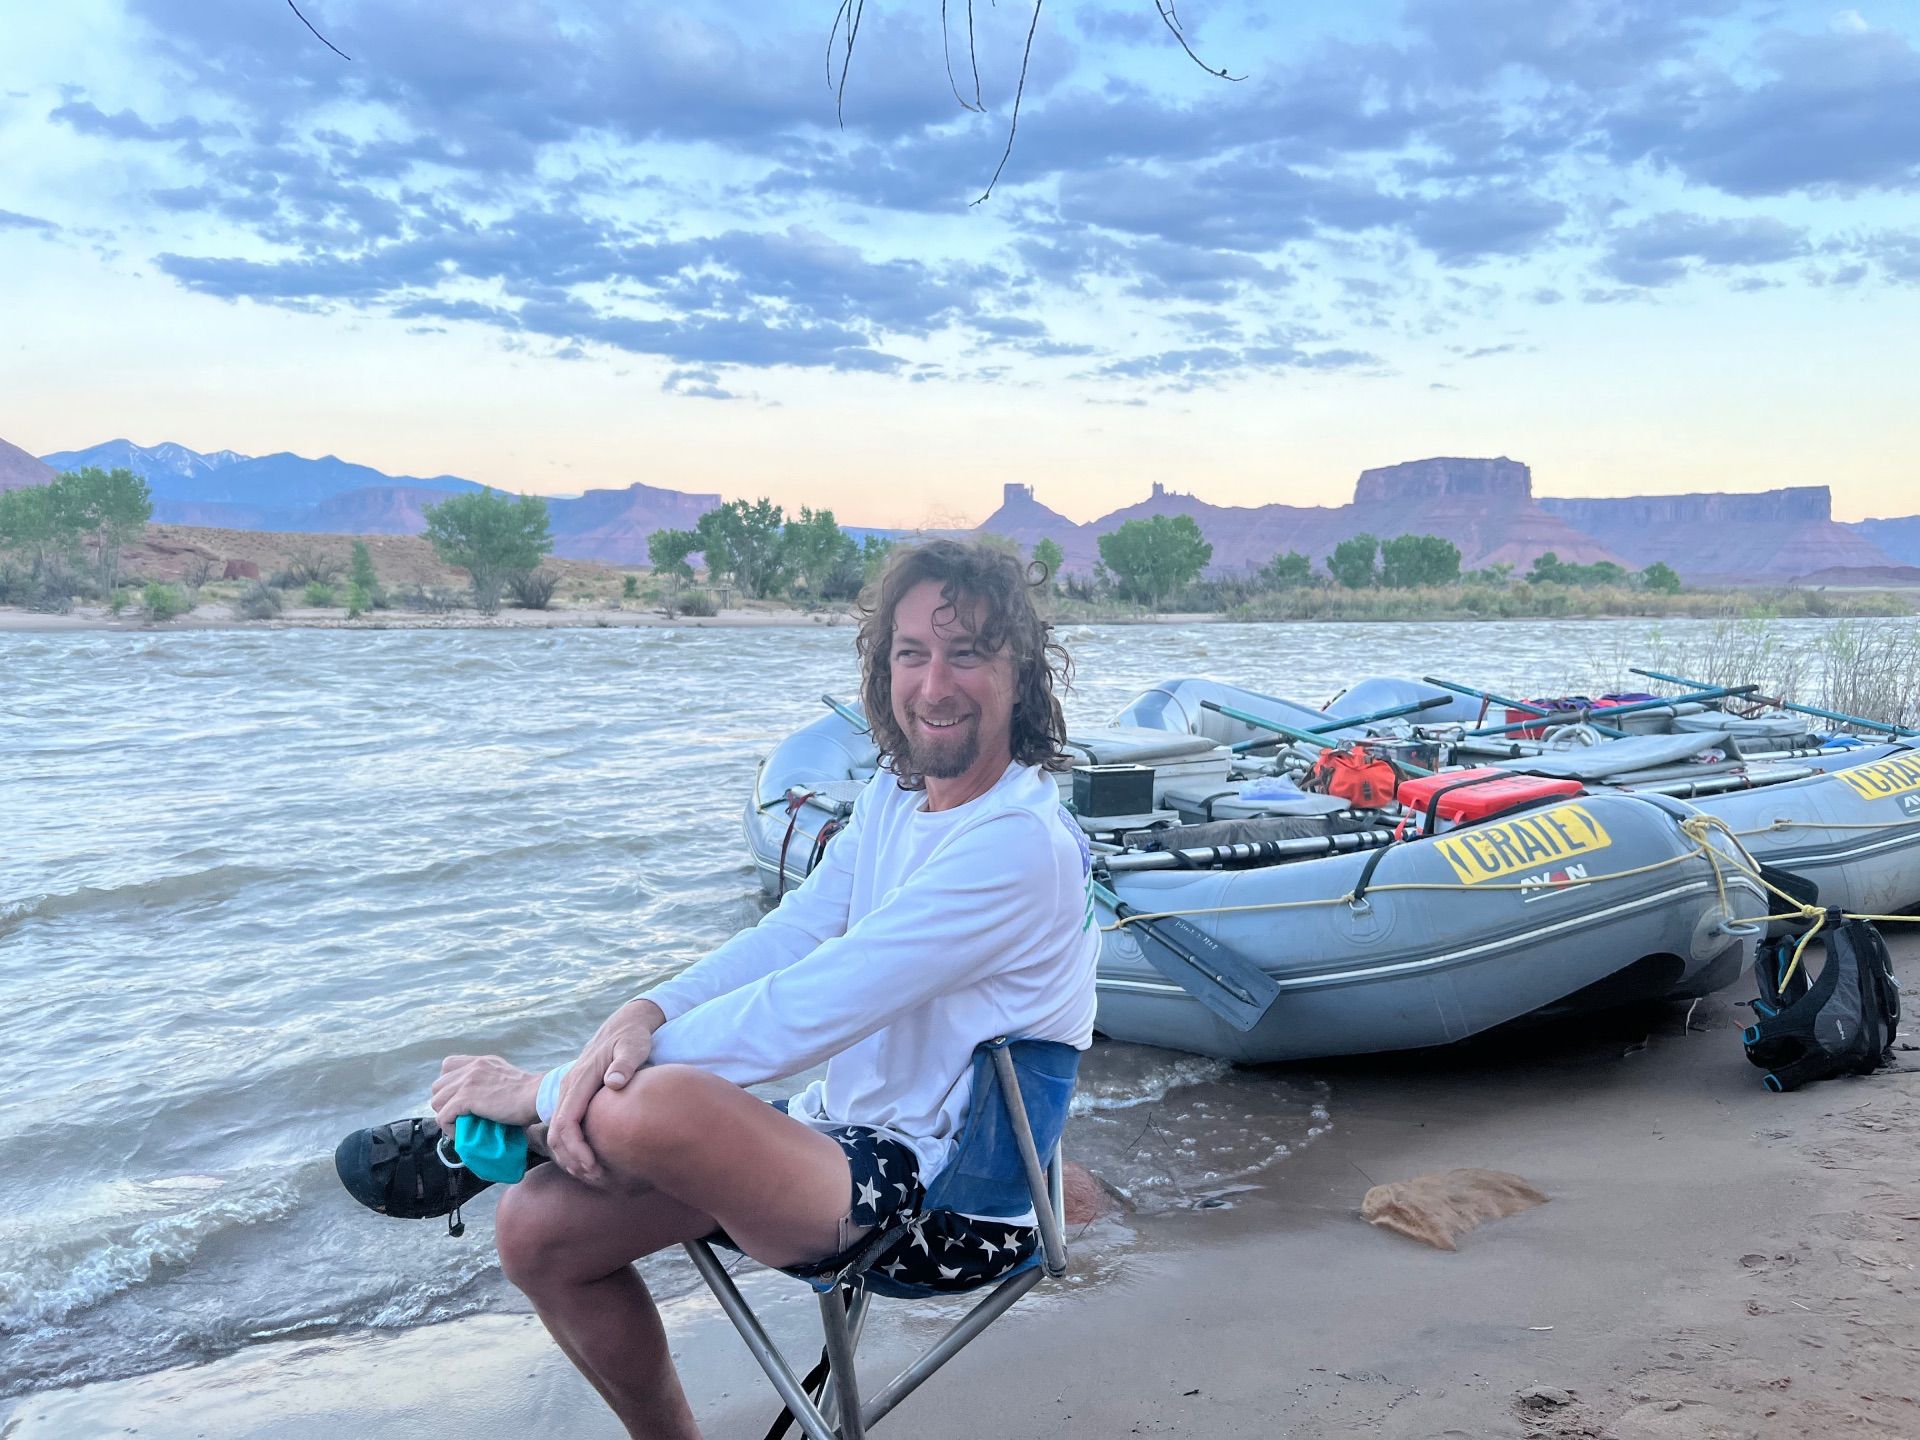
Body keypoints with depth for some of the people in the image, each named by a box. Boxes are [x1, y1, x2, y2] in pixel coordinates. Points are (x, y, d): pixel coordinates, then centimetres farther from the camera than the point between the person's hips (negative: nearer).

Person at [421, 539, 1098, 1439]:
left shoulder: (1019, 844, -24)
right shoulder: (898, 789, 6)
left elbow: (806, 1011, -27)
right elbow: (789, 934, 1)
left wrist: (549, 1092, -21)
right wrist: (645, 1014, -21)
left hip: (938, 1201, -9)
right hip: (845, 1135, 9)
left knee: (647, 1106, -34)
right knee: (536, 1228, 2)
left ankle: (498, 1146, -1)